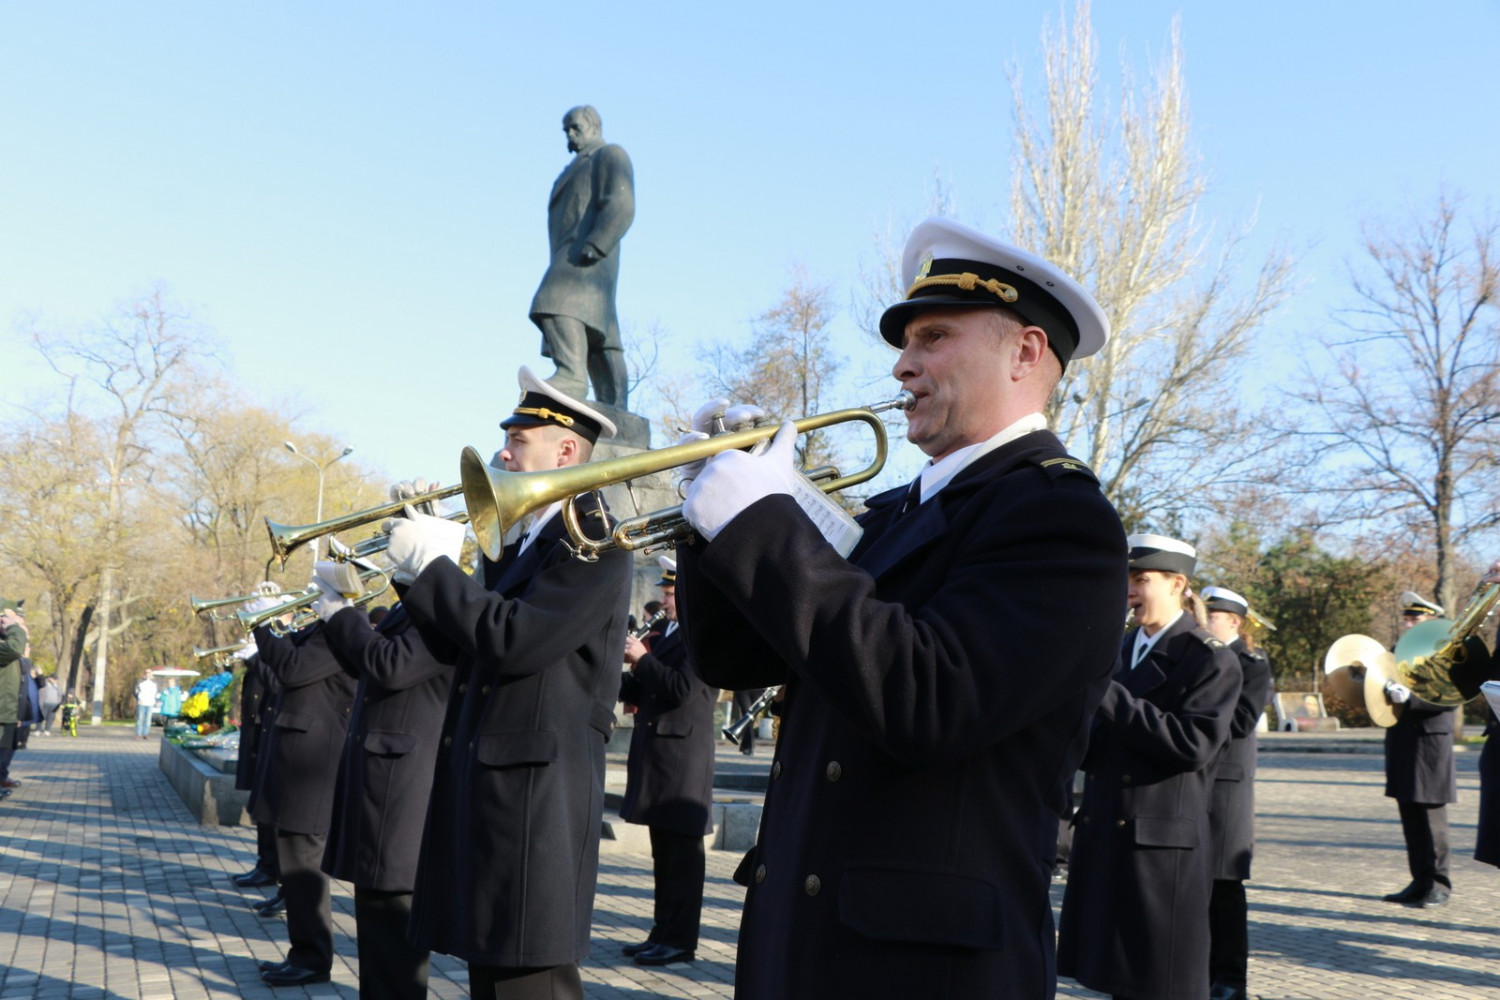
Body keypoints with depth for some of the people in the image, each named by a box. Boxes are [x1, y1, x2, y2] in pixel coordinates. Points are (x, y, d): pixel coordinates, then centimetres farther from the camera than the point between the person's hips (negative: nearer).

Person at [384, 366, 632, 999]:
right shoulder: (520, 541, 17)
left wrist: (431, 563, -14)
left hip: (536, 794, -9)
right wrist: (419, 568, 6)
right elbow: (459, 644, 18)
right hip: (483, 788, 9)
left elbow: (514, 640, -23)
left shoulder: (593, 537, -11)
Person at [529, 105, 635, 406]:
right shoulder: (579, 169, 34)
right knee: (596, 335, 2)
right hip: (571, 262, 10)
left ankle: (571, 375, -48)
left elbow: (621, 207, -12)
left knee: (558, 305, -31)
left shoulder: (610, 155, 6)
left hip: (587, 258, -10)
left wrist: (592, 248, -24)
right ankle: (615, 412, -3)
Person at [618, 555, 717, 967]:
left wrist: (642, 659, -15)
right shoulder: (667, 636, 18)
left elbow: (681, 690, -22)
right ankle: (663, 931, 22)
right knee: (664, 852, 14)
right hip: (658, 754, 9)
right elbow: (639, 693, 19)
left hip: (682, 757, -9)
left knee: (681, 852, -3)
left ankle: (681, 940, 3)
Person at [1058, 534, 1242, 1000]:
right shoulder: (1119, 650, 14)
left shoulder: (1212, 660, -6)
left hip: (1161, 843, -6)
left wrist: (1106, 695, -22)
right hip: (1103, 836, 7)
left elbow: (1194, 744, -20)